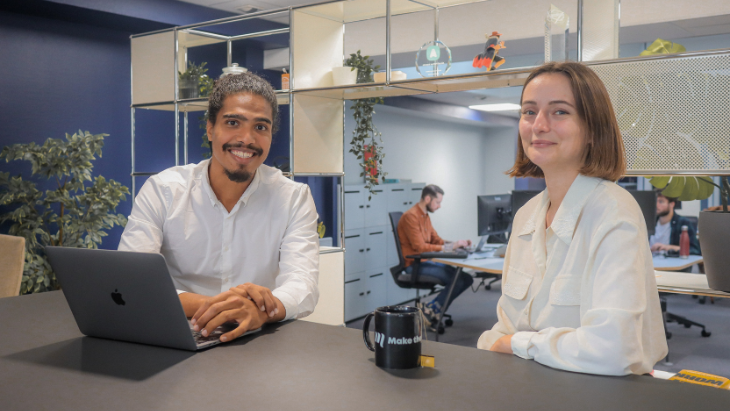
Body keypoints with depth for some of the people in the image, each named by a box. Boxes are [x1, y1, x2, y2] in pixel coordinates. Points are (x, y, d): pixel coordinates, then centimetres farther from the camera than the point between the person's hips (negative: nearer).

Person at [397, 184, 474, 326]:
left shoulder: (425, 216, 16)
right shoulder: (411, 216, -15)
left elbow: (436, 240, 18)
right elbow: (420, 247, -21)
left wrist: (457, 243, 1)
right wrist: (449, 247, -19)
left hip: (428, 262, 10)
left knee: (467, 278, -4)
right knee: (457, 280, -22)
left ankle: (432, 309, -2)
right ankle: (431, 311, -7)